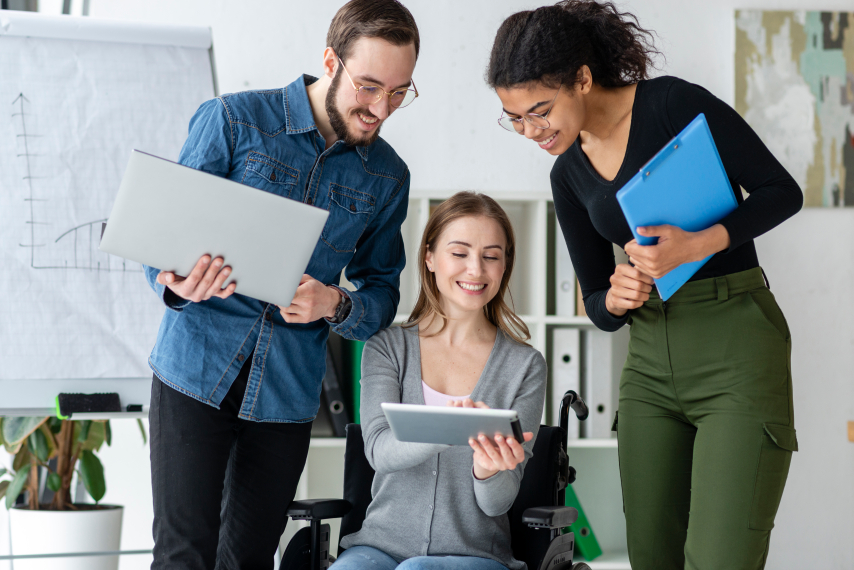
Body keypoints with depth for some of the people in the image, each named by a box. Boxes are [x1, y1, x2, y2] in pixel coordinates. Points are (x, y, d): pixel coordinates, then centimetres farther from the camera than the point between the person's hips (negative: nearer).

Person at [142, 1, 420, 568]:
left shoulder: (387, 176, 7)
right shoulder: (233, 120, -4)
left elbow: (382, 291, 12)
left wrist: (334, 305, -12)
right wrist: (178, 285, -27)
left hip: (289, 391, 3)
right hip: (198, 371, -3)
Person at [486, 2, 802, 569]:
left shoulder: (673, 103, -10)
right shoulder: (569, 176, 9)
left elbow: (782, 191, -8)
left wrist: (697, 244, -22)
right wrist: (613, 300, -9)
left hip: (737, 350, -6)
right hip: (650, 362, 7)